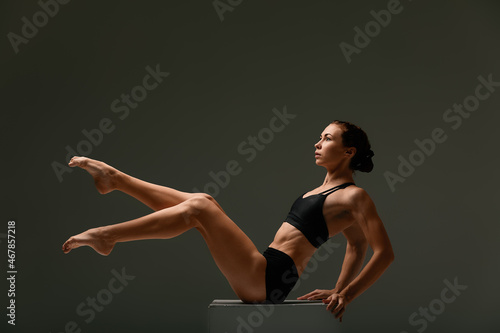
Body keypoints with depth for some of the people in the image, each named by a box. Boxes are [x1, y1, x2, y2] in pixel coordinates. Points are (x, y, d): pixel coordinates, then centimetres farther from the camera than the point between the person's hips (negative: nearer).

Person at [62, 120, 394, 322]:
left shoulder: (354, 196, -6)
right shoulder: (325, 189, 20)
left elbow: (385, 252, -13)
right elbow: (357, 245, 28)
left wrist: (346, 295, -16)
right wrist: (340, 288, 18)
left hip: (267, 281, -9)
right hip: (261, 276, 9)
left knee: (198, 208, -12)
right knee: (205, 201, 9)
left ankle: (105, 236, -5)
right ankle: (115, 178, 14)